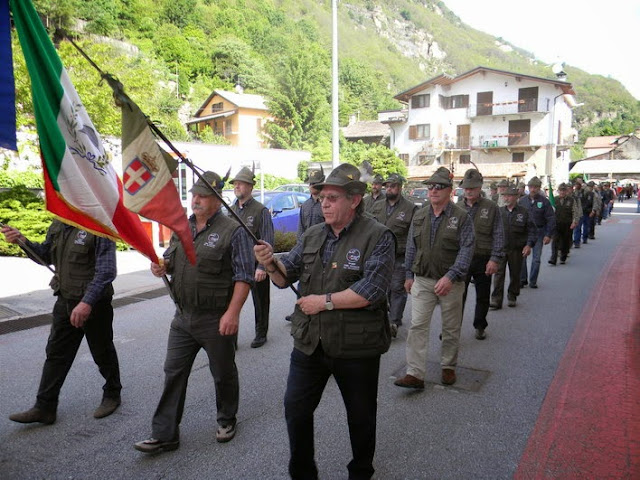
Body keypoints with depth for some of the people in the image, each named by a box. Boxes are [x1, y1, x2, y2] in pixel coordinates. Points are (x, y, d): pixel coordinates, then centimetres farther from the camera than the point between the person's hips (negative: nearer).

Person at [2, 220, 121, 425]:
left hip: (93, 303, -7)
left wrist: (87, 302, -32)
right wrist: (22, 240, 1)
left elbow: (106, 270, -25)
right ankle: (44, 408, 20)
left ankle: (112, 394, 32)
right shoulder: (58, 225, 5)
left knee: (102, 353, 11)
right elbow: (46, 256, 18)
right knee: (56, 354, 10)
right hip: (65, 301, 7)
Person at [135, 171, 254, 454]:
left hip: (217, 320, -5)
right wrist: (162, 266, -3)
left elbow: (244, 276, -15)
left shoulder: (233, 231, -12)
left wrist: (232, 312, -23)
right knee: (173, 373, 9)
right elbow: (171, 258, 21)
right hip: (183, 316, 6)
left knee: (223, 374, 13)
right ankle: (164, 435, 20)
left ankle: (227, 420, 37)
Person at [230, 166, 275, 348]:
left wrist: (262, 267, -18)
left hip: (256, 266, -5)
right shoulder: (231, 210, 9)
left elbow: (268, 242, -12)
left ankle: (261, 334, 26)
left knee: (260, 302, 10)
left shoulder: (261, 211, -9)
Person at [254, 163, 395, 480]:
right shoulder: (313, 236, 6)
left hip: (356, 347, -4)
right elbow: (286, 276, 6)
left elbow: (373, 290, -23)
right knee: (296, 409, 12)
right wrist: (271, 263, -15)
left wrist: (325, 301, -20)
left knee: (361, 417, 16)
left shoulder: (378, 236, -13)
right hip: (309, 343, 5)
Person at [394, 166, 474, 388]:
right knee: (417, 326, -4)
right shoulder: (419, 216, 6)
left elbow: (466, 250, -13)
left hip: (450, 282, -2)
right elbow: (411, 248, 14)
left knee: (451, 328, 12)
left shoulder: (462, 217, -6)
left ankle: (448, 367, 32)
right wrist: (409, 275, 13)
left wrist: (450, 277, -23)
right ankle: (415, 374, -1)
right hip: (422, 281, 3)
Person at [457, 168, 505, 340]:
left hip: (483, 260, 0)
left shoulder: (491, 207, 0)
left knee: (483, 297, 14)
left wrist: (495, 259, -10)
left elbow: (498, 235, -3)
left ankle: (480, 326, 32)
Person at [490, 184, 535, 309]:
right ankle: (496, 299, -5)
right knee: (499, 274, -7)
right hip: (500, 248, 0)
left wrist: (529, 244, -8)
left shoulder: (523, 212, 0)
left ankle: (512, 297, 28)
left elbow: (531, 230, 3)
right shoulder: (499, 211, 5)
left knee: (515, 274, 11)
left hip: (517, 249, 0)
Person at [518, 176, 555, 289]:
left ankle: (533, 281, 15)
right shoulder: (522, 201, 2)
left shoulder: (544, 201, -3)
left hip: (538, 232, -1)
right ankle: (522, 280, 15)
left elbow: (551, 219, -3)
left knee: (536, 259, 4)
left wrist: (549, 235, -8)